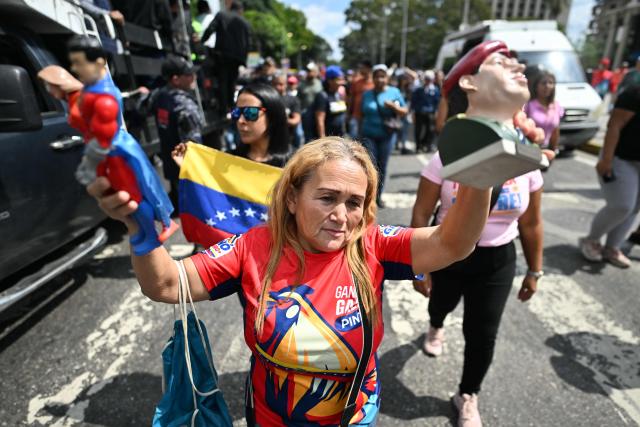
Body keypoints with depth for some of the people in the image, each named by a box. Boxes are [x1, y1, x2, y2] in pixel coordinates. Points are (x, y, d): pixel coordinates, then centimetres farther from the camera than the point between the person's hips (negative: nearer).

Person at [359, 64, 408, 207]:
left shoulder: (394, 92, 3)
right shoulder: (367, 94, 7)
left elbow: (405, 111, 3)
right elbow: (362, 115, 12)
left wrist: (393, 106, -16)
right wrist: (360, 132, 10)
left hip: (387, 135, 0)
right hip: (369, 135, 0)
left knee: (382, 166, 5)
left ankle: (378, 195, 20)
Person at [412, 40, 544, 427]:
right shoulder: (446, 158, -21)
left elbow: (531, 224, 1)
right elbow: (421, 216, -13)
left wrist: (534, 271, 10)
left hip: (497, 262, 2)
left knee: (483, 335, 10)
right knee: (441, 302, 26)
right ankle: (436, 329, 67)